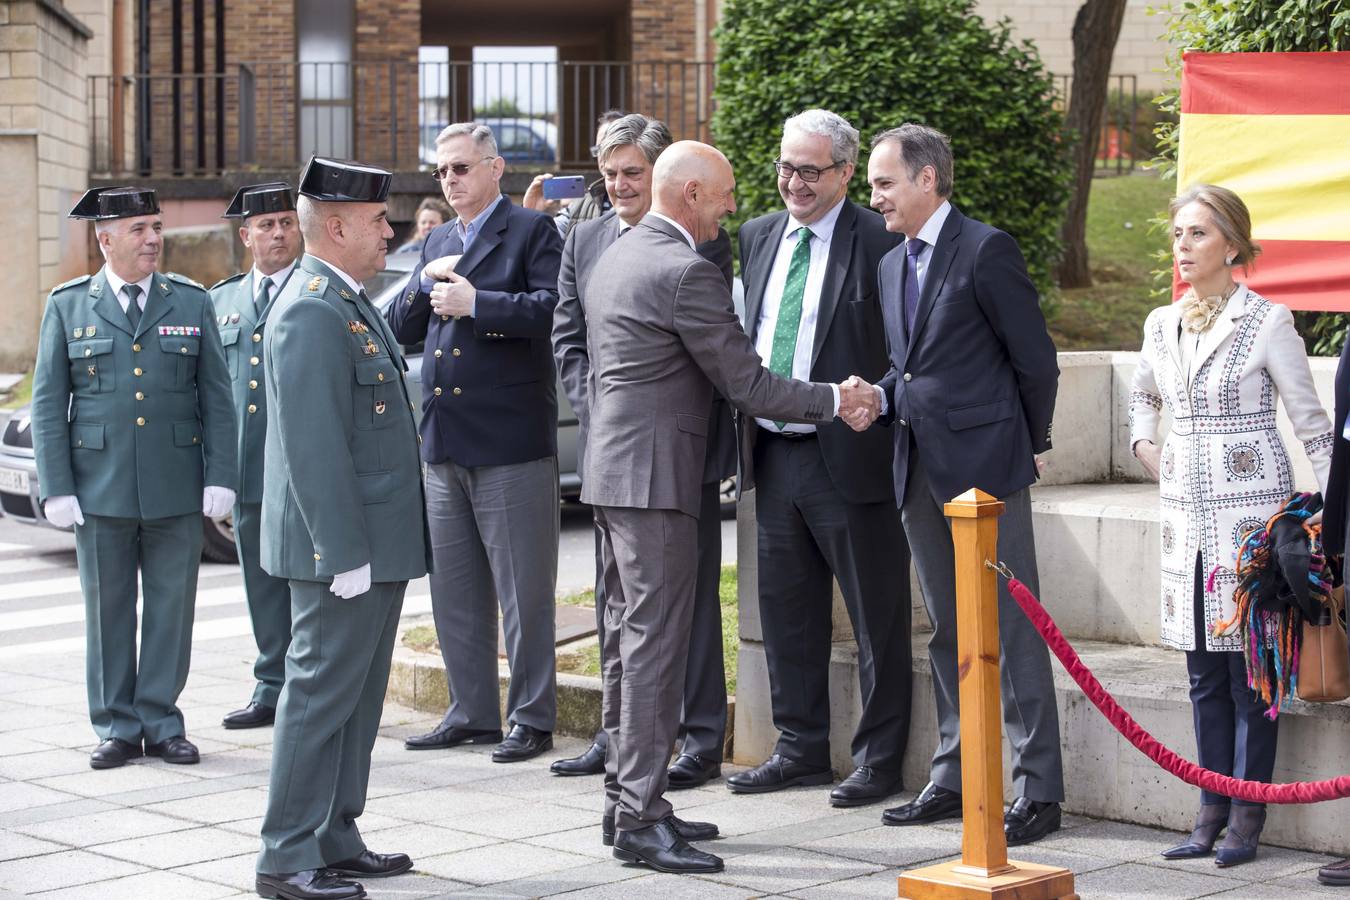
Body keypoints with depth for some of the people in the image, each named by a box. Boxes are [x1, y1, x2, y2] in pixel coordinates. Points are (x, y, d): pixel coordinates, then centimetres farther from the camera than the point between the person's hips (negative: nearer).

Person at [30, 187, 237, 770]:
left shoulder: (192, 302, 7)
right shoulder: (68, 307, 4)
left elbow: (216, 397, 6)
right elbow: (48, 405, 3)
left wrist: (220, 476, -2)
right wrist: (56, 488, -5)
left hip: (177, 490, 1)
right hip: (100, 491, -1)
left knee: (172, 607, 4)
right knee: (108, 611, 5)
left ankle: (160, 722, 16)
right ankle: (116, 728, 15)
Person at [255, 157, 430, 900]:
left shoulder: (349, 306, 16)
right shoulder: (312, 314, -18)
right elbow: (316, 447, -23)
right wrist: (345, 553, -23)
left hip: (374, 546, 10)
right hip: (343, 548, -10)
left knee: (356, 698, 14)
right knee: (321, 692, -5)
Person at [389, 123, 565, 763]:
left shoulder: (532, 231, -4)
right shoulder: (437, 242, 18)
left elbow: (552, 308, -19)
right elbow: (400, 328, 14)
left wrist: (475, 302, -19)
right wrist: (425, 284, -2)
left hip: (511, 440, -7)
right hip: (445, 444, 7)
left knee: (524, 590, 0)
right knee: (454, 589, 12)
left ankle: (531, 718, 8)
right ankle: (472, 712, 22)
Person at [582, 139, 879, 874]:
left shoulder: (614, 258, 14)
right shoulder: (686, 272, -16)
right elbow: (746, 383, -15)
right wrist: (837, 400, -5)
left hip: (613, 468, 10)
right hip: (653, 477, -10)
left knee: (627, 640, 14)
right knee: (655, 645, -8)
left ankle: (625, 800, 20)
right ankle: (640, 820, -6)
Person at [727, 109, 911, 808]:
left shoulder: (878, 242, -9)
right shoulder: (758, 237, 11)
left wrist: (873, 408, -15)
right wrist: (743, 433, 12)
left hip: (848, 456, -7)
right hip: (774, 455, 7)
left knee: (876, 615, 3)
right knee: (787, 612, 15)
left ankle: (878, 758, 13)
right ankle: (801, 749, 27)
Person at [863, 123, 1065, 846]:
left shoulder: (986, 250, -10)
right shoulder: (892, 265, 15)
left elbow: (1035, 359, -8)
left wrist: (1026, 446, 0)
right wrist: (881, 398, 3)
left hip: (984, 463, -8)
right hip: (920, 472, 8)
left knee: (1012, 629, -5)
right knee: (947, 632, 14)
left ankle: (1038, 791, 0)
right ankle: (953, 779, 21)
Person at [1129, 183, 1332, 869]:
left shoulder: (1267, 322, -6)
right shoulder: (1161, 325, 10)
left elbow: (1311, 422, -4)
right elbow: (1142, 395, 31)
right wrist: (1145, 445, 13)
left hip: (1252, 508, -5)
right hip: (1187, 511, 5)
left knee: (1250, 670, -2)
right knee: (1204, 675, 8)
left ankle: (1248, 815, 4)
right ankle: (1212, 813, 14)